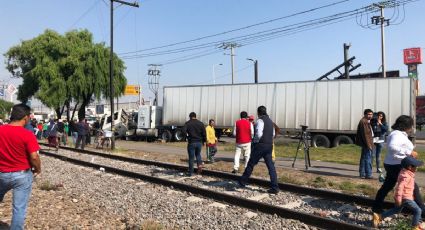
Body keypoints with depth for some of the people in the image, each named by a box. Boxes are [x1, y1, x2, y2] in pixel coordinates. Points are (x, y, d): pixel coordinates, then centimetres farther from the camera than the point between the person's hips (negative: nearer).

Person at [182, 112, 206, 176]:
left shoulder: (188, 123, -3)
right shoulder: (201, 123, 4)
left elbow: (183, 130, -20)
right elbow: (204, 133, 1)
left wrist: (187, 135, -2)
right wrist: (203, 141, 11)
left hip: (191, 142, -3)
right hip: (199, 142, 3)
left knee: (191, 157, 5)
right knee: (198, 154, 25)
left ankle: (190, 173, 9)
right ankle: (200, 165, 2)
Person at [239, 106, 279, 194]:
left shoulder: (260, 120, -11)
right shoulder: (270, 121, 16)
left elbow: (259, 134, -21)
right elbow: (273, 134, 26)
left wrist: (255, 141, -5)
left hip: (260, 146, -7)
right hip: (269, 145, 7)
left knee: (251, 164, 6)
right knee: (271, 166, 4)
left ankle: (243, 182, 19)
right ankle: (275, 188, 1)